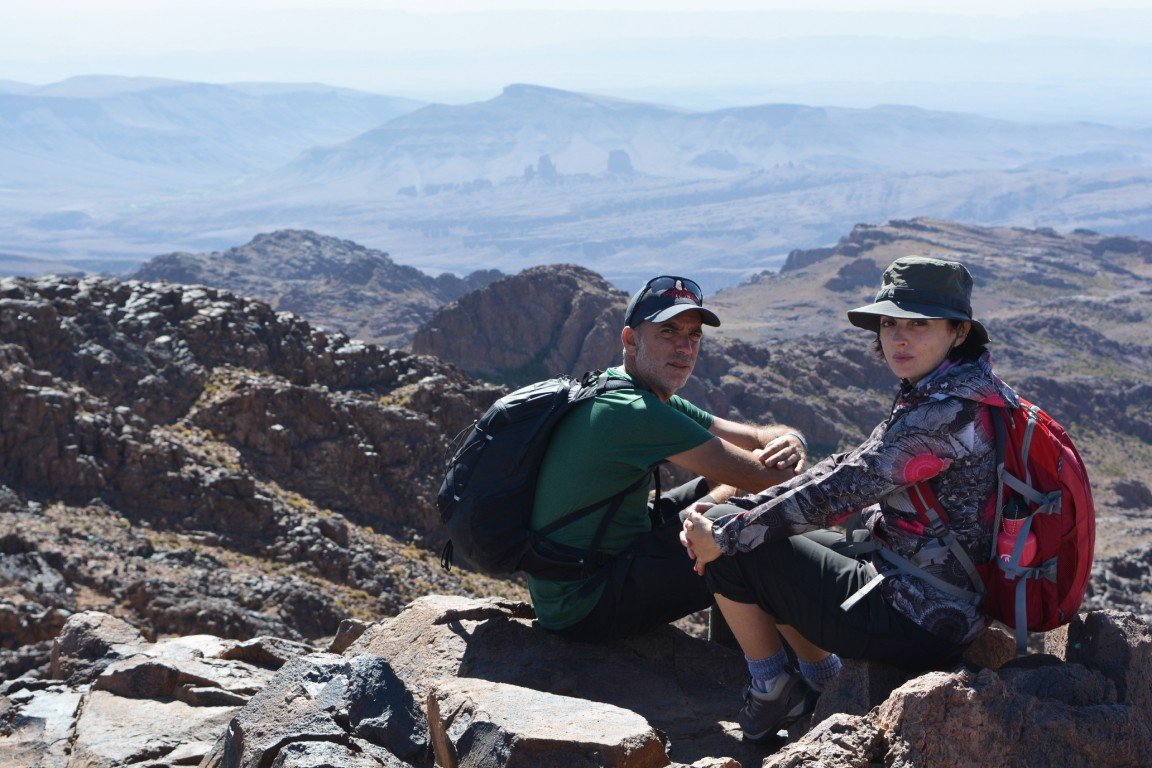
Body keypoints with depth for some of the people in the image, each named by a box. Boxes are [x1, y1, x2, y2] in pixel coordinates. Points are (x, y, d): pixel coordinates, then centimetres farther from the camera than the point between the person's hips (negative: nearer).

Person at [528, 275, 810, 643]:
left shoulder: (657, 402, 9)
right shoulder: (631, 412, -24)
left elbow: (760, 437, 7)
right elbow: (763, 477, -23)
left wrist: (789, 441, -16)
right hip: (584, 609, -11)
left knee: (731, 486, 15)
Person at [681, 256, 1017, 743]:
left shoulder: (943, 414, -23)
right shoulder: (952, 394, 7)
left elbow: (836, 493, -23)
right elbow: (847, 469, 7)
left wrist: (723, 534, -13)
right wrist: (736, 512, -1)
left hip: (916, 625, -10)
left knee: (734, 543, -6)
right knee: (733, 523, 19)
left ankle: (772, 696, 11)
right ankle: (823, 683, 23)